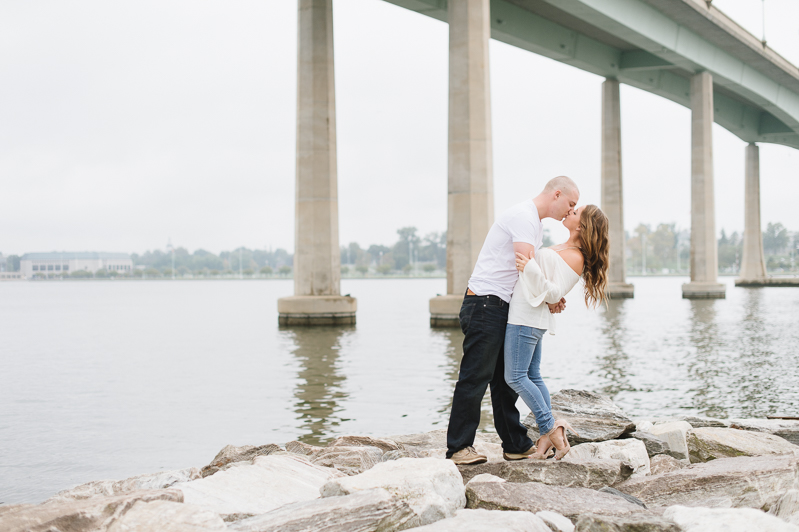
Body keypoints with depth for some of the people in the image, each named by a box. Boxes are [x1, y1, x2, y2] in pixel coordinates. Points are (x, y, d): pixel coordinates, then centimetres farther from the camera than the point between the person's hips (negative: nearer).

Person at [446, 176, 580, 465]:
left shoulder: (534, 222, 21)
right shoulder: (523, 216, -12)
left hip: (503, 308, 11)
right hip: (486, 303, -11)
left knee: (506, 379, 12)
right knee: (476, 376, -7)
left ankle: (516, 445, 18)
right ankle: (458, 447, -2)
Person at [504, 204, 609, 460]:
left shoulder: (575, 258, -15)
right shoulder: (566, 249, 13)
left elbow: (555, 293, -22)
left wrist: (532, 270, -31)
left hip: (526, 318, -10)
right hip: (529, 317, 10)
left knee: (515, 377, -9)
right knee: (532, 376, 10)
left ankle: (550, 428, -6)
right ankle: (548, 437, 10)